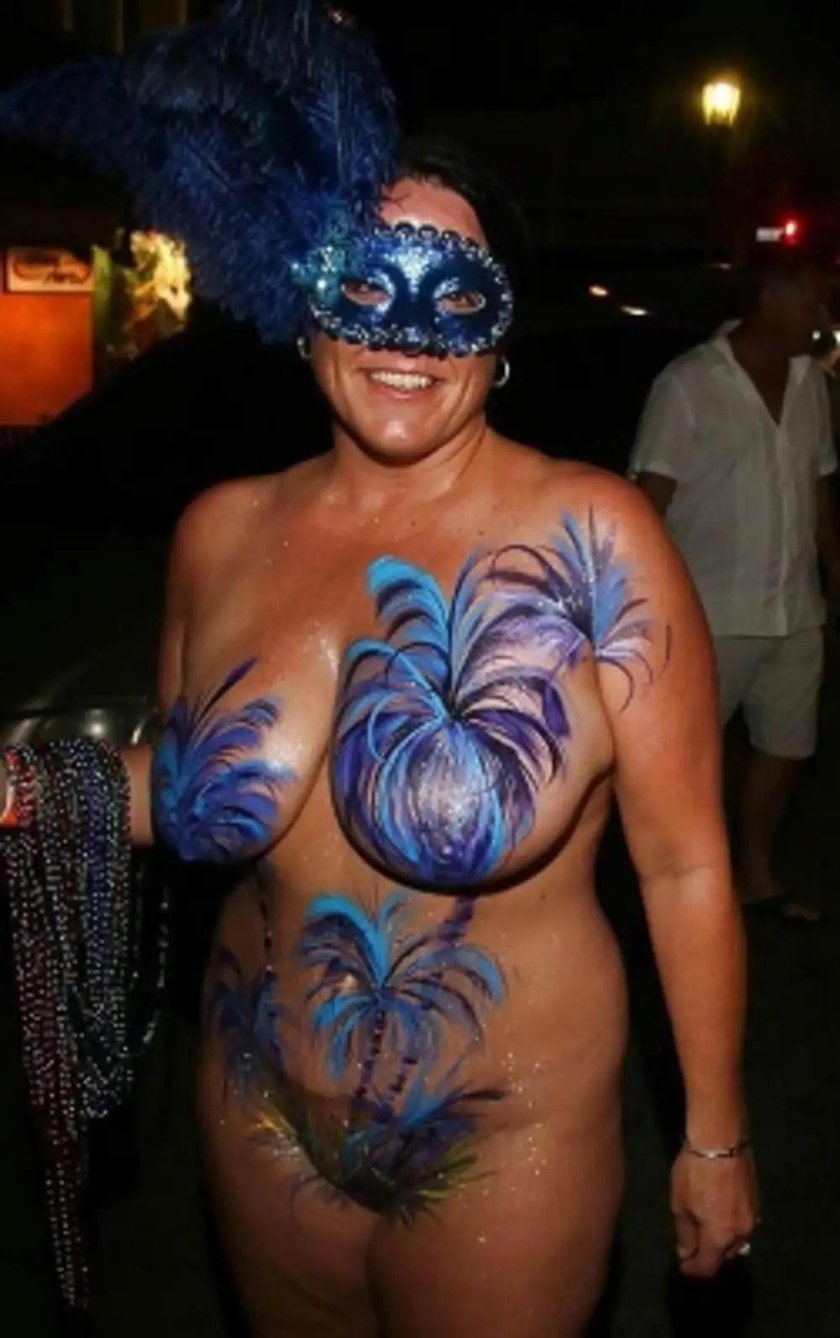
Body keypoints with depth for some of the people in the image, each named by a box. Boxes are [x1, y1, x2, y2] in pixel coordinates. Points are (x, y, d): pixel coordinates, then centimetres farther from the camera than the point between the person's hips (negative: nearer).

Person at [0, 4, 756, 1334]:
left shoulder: (590, 533, -18)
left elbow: (684, 861, -13)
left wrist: (716, 1137, -7)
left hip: (511, 1138, -4)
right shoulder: (223, 533, -5)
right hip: (265, 1116, 4)